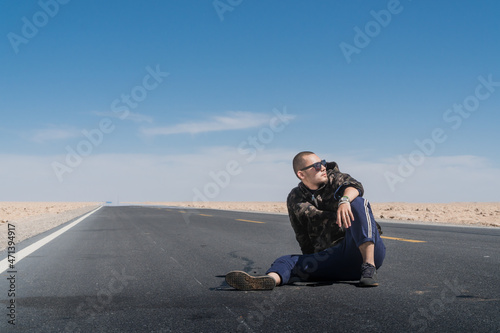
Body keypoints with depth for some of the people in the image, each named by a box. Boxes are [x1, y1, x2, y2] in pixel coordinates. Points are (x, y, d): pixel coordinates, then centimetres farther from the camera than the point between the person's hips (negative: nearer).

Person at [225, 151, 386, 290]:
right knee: (289, 261, -19)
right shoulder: (295, 200, 12)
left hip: (366, 250, -2)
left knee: (358, 202, -25)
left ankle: (369, 268, -37)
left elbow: (354, 185, -16)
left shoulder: (334, 178, 8)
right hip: (333, 257, 2)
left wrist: (344, 200, -39)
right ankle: (271, 279, -55)